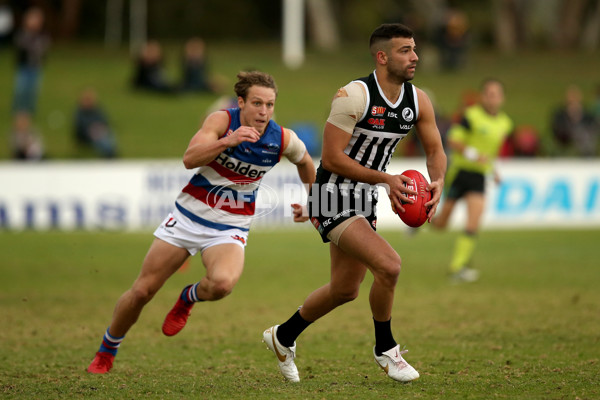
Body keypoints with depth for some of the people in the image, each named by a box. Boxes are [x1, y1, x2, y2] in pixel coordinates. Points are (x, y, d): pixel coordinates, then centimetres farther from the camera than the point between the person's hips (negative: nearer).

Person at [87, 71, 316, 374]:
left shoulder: (283, 140, -9)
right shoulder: (222, 121, -16)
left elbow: (305, 162, 14)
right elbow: (189, 159, -30)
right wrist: (228, 141, -41)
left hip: (230, 229, 0)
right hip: (189, 215, 0)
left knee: (222, 283, -33)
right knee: (142, 291, 1)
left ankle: (188, 298, 4)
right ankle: (106, 352, 27)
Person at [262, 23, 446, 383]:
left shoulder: (418, 101, -2)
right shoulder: (354, 96, -23)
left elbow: (435, 150, 9)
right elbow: (332, 158, -22)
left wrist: (438, 182, -13)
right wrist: (386, 179, -25)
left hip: (363, 200, 8)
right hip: (334, 198, -8)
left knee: (345, 290, 17)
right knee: (389, 265, -23)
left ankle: (283, 337, 40)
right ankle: (385, 350, -2)